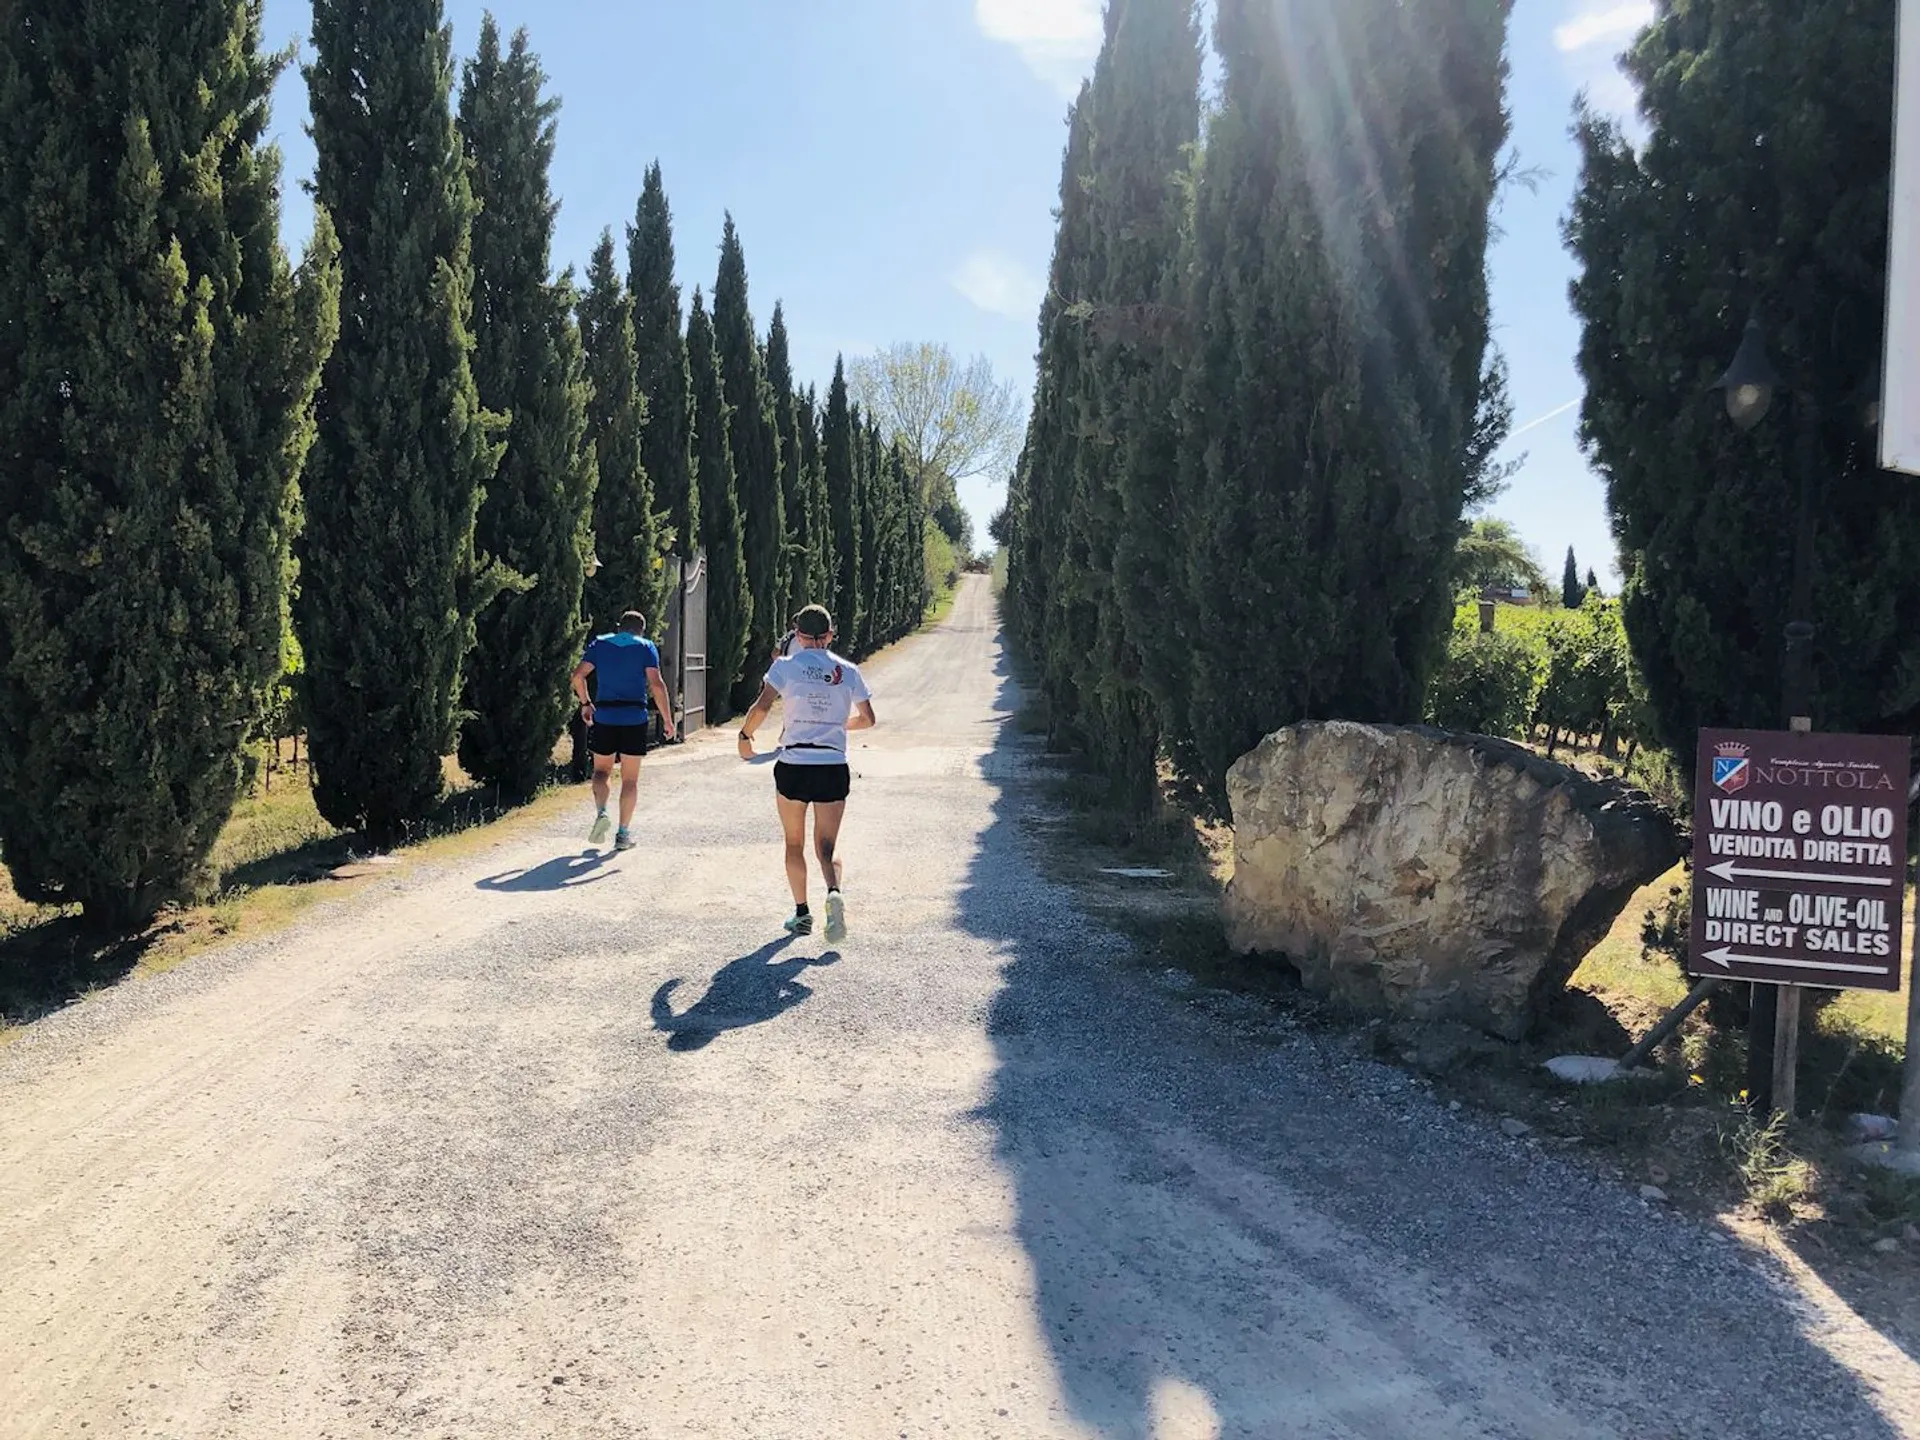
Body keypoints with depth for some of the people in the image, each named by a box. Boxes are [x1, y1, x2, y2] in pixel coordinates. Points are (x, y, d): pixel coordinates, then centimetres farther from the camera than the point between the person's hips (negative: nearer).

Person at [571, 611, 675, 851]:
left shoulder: (600, 644, 8)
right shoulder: (646, 647, 1)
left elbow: (578, 674, 0)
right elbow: (656, 684, -10)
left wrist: (585, 703, 13)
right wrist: (667, 719, -7)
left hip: (604, 716, 2)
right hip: (635, 718, -1)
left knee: (602, 770, 18)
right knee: (630, 779, 8)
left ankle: (601, 812, -8)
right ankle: (623, 833, 8)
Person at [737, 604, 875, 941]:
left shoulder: (786, 665, -1)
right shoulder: (848, 670, 5)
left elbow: (763, 706, -13)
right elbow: (867, 719, 10)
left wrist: (745, 736, 3)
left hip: (793, 766, -1)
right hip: (834, 767, 1)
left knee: (794, 844, 17)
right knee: (826, 847, 6)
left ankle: (802, 913, 19)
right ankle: (834, 892, -23)